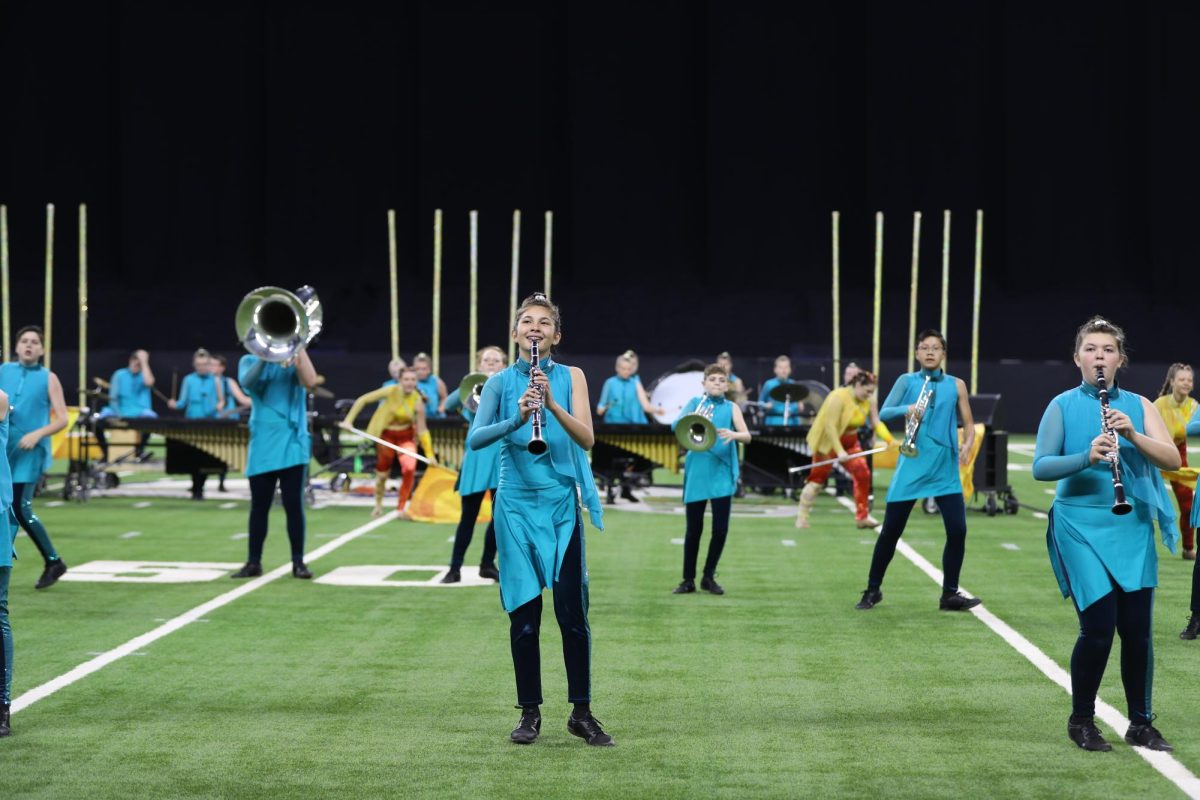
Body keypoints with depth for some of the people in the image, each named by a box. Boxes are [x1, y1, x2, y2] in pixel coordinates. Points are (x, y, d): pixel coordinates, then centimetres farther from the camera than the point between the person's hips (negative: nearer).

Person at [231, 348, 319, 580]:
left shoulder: (295, 361, 8)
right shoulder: (250, 361, 8)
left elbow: (310, 382, -13)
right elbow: (247, 381, -14)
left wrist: (298, 347, -13)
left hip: (292, 445, -1)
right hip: (263, 446, 1)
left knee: (294, 505, -3)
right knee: (259, 506, 6)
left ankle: (298, 562, 4)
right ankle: (253, 562, 14)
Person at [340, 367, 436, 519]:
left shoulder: (417, 402, -18)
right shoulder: (391, 392, -21)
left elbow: (422, 430, -10)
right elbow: (362, 400, -15)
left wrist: (429, 454, -13)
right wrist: (349, 420, -20)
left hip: (406, 436, 0)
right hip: (386, 435, 0)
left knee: (409, 468, -22)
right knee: (382, 474, 8)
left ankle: (401, 507, -9)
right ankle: (378, 505, 37)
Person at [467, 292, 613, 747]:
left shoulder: (571, 377, 3)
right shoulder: (500, 382, 2)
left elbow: (587, 439, -9)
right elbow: (474, 440, -11)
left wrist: (552, 404, -25)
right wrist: (517, 418, -28)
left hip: (562, 504, 0)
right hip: (517, 505, 0)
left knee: (572, 611, -1)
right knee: (523, 615, 3)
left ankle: (581, 713, 10)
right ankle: (530, 713, 13)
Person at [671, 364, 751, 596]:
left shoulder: (731, 407, 6)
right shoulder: (695, 402, 6)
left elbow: (747, 436, -7)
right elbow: (675, 424, -8)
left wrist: (733, 434, -29)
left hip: (722, 472, 0)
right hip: (696, 471, 0)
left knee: (721, 528, -1)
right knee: (693, 528, 5)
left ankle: (709, 576, 16)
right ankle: (688, 579, 16)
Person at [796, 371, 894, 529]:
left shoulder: (868, 402, -4)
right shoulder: (838, 397, -25)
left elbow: (877, 423, -8)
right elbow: (830, 426, -28)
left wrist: (890, 440, -25)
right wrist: (839, 451, -34)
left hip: (850, 443, 6)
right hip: (829, 442, -6)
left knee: (863, 474, -6)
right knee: (817, 479, -2)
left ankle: (862, 516, 2)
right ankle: (801, 518, 7)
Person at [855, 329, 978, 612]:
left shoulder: (956, 385, 6)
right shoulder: (907, 381, 3)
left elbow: (968, 424, 8)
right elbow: (883, 413, -5)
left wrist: (967, 444, -12)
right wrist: (906, 410, -24)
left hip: (945, 471, 1)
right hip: (912, 467, -1)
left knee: (957, 530, -9)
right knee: (890, 532, 3)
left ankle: (950, 594, 4)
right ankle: (872, 590, 18)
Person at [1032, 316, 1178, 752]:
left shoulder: (1138, 405, 6)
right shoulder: (1063, 406, 1)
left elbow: (1173, 460, -3)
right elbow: (1040, 467, -6)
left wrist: (1133, 435, -20)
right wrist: (1086, 458, -23)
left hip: (1133, 527, 3)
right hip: (1082, 527, -3)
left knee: (1137, 628, 2)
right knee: (1099, 626, -10)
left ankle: (1141, 724, 18)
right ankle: (1081, 721, 10)